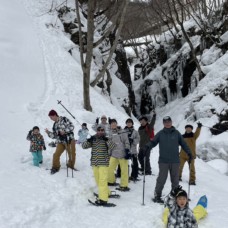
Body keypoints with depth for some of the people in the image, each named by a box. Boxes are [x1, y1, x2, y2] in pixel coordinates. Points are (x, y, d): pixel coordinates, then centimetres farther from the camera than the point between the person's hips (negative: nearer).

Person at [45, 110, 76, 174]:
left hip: (69, 140, -4)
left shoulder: (64, 119, -4)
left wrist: (64, 131, -19)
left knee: (72, 155, 1)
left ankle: (71, 166, 26)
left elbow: (71, 126, -10)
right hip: (61, 142, 4)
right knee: (56, 154, -8)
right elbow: (54, 136, 12)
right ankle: (55, 167, 9)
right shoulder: (55, 125, 12)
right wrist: (48, 132, -2)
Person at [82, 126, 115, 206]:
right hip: (94, 163, 5)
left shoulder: (106, 140, 1)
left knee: (102, 181, -12)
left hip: (103, 163, -5)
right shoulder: (93, 140, 9)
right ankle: (106, 192, 36)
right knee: (98, 181, 15)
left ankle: (103, 199, -11)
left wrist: (106, 140, -24)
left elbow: (112, 147, -14)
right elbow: (84, 146, 3)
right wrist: (88, 140, -13)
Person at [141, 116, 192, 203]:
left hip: (175, 161, 2)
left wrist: (189, 153, 6)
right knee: (161, 179, -3)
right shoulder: (160, 134, 4)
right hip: (163, 161, -2)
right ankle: (157, 195, 7)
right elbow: (153, 142, 2)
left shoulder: (176, 133, 6)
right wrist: (147, 147, -18)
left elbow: (183, 143, 11)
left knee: (175, 179, 9)